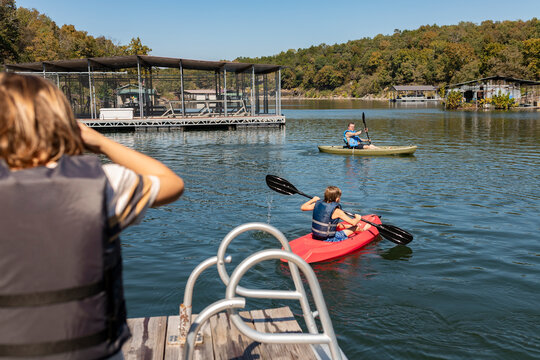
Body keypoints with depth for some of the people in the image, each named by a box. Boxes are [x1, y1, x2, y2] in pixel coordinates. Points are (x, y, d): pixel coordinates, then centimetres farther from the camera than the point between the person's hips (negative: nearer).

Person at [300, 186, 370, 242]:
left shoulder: (317, 204, -5)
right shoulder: (337, 211, -20)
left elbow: (303, 207, 9)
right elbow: (353, 222, -15)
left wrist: (313, 200, 23)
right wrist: (358, 218, 7)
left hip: (315, 236, 6)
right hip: (330, 239, -6)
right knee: (355, 227, 14)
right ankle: (362, 229, 45)